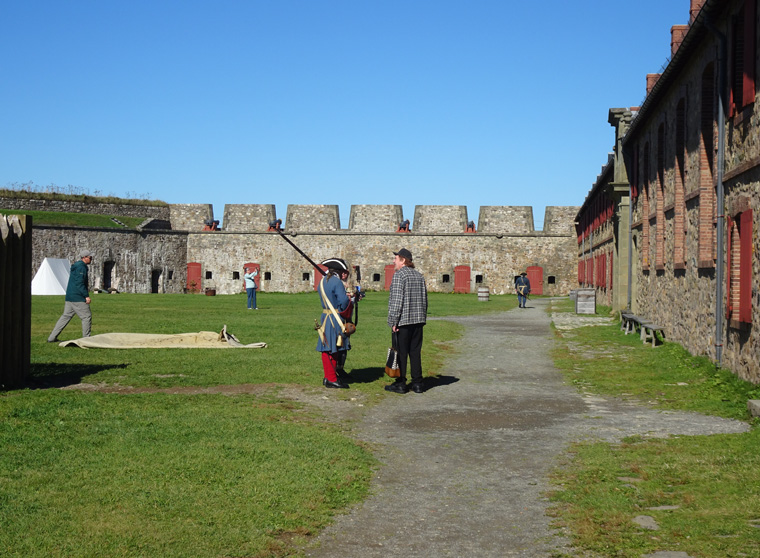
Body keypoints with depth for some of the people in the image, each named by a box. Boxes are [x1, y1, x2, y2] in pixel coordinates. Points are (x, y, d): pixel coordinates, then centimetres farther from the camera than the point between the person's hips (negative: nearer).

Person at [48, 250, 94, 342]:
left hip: (69, 297, 10)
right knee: (87, 316, -3)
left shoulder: (75, 266, 19)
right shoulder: (81, 267, -14)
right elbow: (80, 283, -21)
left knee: (66, 316, 12)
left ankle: (52, 338, 12)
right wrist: (86, 296, -21)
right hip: (78, 298, -10)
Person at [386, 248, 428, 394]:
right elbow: (424, 298, 15)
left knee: (401, 352, 1)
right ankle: (417, 383, 12)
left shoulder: (399, 275, -10)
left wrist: (393, 321, -14)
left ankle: (400, 384, 5)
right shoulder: (419, 275, 12)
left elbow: (397, 300, -16)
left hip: (403, 321, -7)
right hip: (418, 320, 7)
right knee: (415, 352, 10)